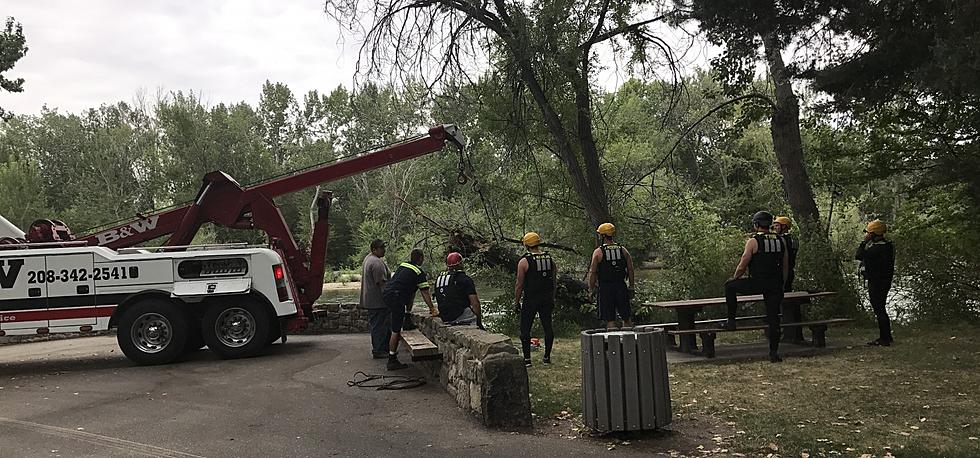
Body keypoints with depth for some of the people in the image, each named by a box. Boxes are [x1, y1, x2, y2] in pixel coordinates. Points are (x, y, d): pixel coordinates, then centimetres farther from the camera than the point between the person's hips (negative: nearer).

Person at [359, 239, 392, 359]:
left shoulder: (368, 258, 14)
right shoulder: (377, 263, -20)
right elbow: (382, 283, -23)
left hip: (369, 300, 11)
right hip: (378, 301, -11)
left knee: (376, 325, 16)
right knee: (380, 326, -4)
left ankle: (376, 348, 24)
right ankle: (379, 351, 1)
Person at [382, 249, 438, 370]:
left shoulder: (402, 265, 20)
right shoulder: (419, 272, -2)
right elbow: (425, 293, -2)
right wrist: (432, 309, 6)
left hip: (385, 293, 8)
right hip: (396, 298, -8)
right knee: (396, 330, -5)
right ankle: (392, 361, -3)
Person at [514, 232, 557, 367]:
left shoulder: (524, 261, -9)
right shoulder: (550, 259, 5)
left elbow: (519, 285, -8)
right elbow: (554, 282, 11)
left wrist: (516, 301, 0)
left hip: (530, 300, -4)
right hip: (547, 299, 5)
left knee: (525, 329, 3)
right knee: (547, 326, 10)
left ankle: (527, 359, 1)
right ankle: (547, 357, 15)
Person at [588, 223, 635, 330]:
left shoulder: (598, 252, -5)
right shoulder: (623, 250, 5)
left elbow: (592, 273, -7)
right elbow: (630, 270, 6)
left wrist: (591, 289, 3)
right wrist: (631, 287, 13)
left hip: (605, 288, -3)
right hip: (621, 286, 3)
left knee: (610, 320, 0)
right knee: (626, 318, 12)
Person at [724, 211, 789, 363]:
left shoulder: (753, 241, -7)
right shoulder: (780, 241, 9)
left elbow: (742, 267, -7)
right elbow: (786, 266, 14)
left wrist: (734, 278, 12)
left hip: (757, 282, -5)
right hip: (775, 285, 5)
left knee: (729, 286, 16)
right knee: (773, 318, 8)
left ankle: (731, 320, 14)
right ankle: (774, 353, 8)